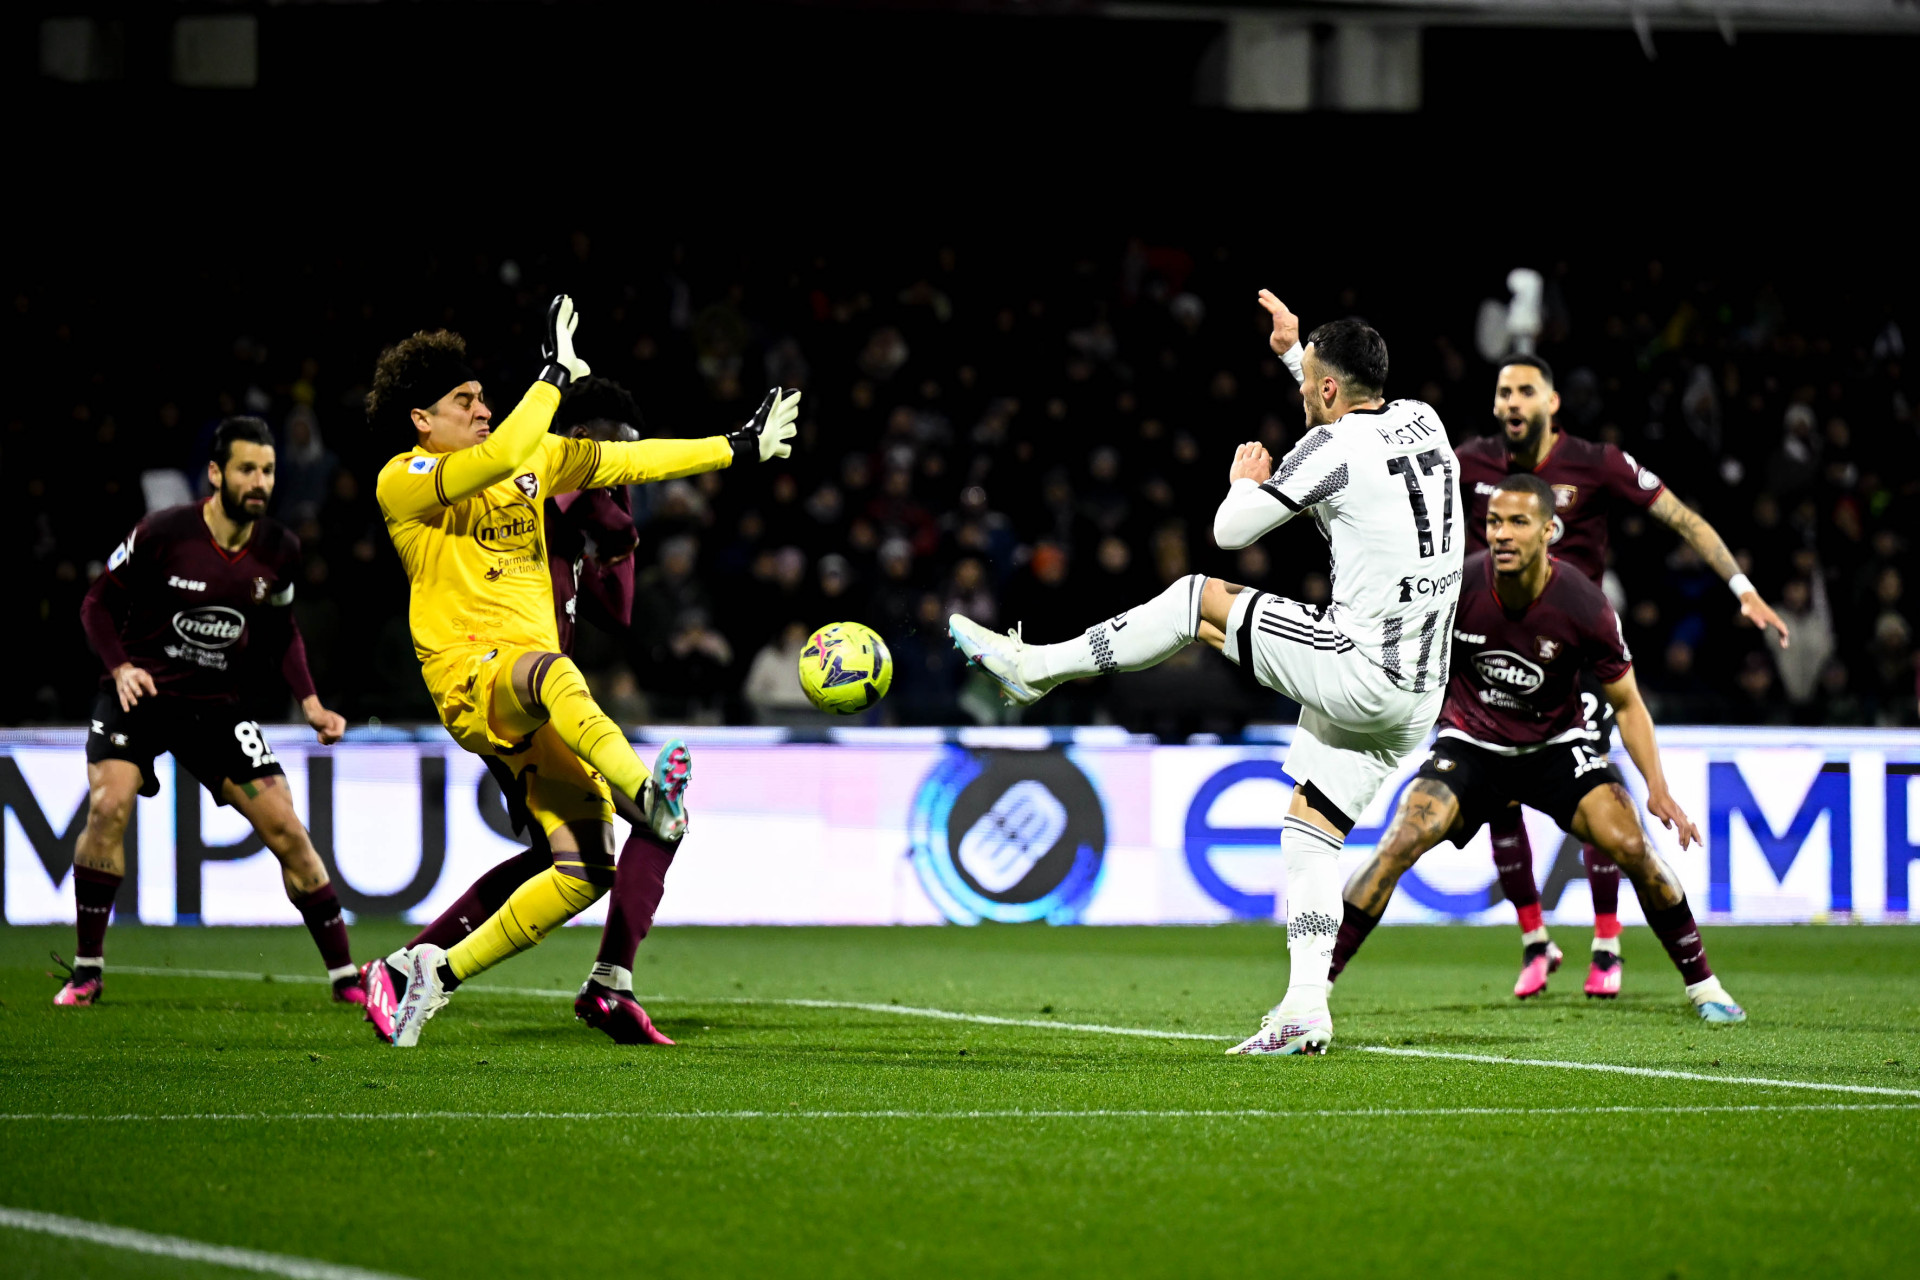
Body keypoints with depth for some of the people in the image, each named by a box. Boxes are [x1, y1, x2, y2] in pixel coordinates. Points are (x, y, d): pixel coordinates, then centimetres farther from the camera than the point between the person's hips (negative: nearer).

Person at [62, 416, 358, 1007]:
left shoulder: (280, 550, -3)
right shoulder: (163, 533, -16)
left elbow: (281, 631, 14)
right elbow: (98, 603, -5)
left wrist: (311, 703, 3)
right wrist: (121, 667, -21)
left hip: (215, 707, 3)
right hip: (140, 692, -3)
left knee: (286, 830, -4)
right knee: (108, 805, -26)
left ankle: (345, 976, 7)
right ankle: (86, 973, -12)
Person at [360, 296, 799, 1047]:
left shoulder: (535, 459, 18)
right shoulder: (402, 482, -4)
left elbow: (631, 461, 24)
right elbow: (503, 456, -21)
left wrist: (741, 450, 23)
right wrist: (556, 374, -12)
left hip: (540, 700, 7)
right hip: (468, 673, -7)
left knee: (586, 872, -5)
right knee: (552, 673, -43)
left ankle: (436, 971, 8)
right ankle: (645, 790, -68)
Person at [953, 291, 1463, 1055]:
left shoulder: (1332, 449, -13)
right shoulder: (1421, 422, 11)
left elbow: (1231, 532, -5)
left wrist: (1246, 482, 16)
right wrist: (1295, 349, 42)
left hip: (1356, 670, -8)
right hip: (1416, 697, 8)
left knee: (1196, 599, 4)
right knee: (1310, 833, 11)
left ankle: (1034, 667, 12)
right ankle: (1306, 1007, 0)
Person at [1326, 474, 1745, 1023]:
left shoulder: (1584, 607, -21)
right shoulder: (1457, 587, -21)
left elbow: (1626, 704, -10)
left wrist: (1657, 787, -19)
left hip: (1557, 743, 0)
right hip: (1470, 744, 0)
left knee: (1630, 847, -17)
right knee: (1400, 845, -22)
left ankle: (1702, 986, 3)